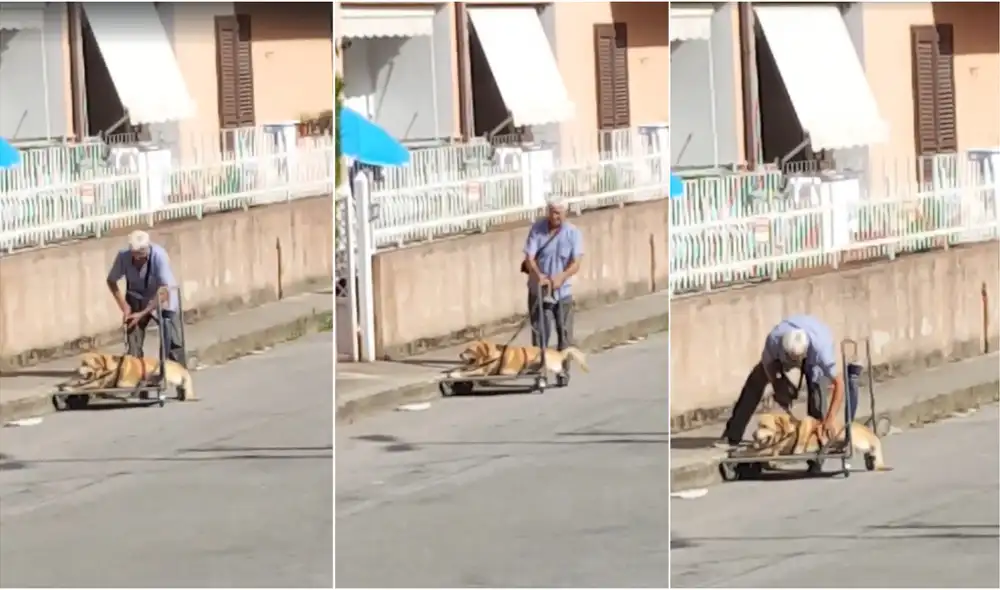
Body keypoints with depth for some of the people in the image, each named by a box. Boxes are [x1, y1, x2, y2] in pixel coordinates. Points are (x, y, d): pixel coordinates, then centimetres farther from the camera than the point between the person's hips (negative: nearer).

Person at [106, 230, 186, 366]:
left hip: (162, 298, -2)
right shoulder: (124, 256, -25)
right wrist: (124, 306, -15)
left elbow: (164, 290, -30)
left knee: (172, 340, -9)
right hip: (137, 299, 2)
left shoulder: (159, 255, -33)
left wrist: (143, 313, -32)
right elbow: (111, 281, -7)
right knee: (133, 342, -6)